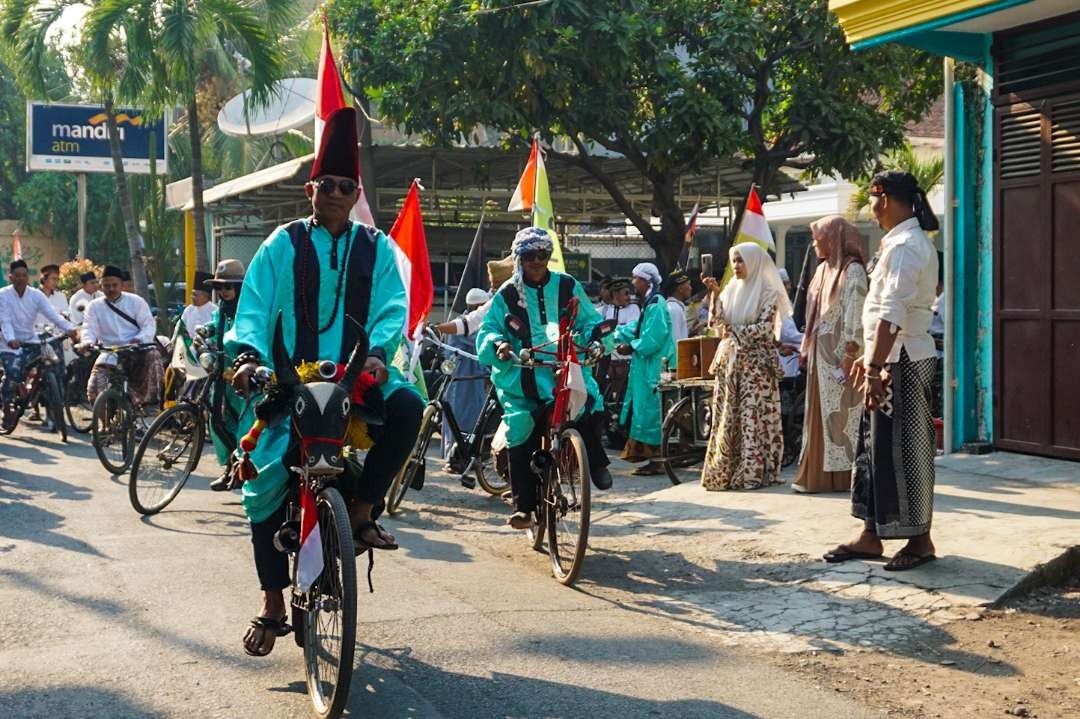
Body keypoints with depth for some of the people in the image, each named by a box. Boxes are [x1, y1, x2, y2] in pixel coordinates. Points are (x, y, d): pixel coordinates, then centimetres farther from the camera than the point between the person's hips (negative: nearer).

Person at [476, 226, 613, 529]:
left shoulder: (567, 286, 9)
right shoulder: (507, 294, 8)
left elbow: (590, 321, 11)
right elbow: (487, 330, 6)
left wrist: (595, 339, -10)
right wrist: (498, 344, -15)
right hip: (522, 376, 0)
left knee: (591, 405, -26)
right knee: (521, 439, -3)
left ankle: (595, 461, 2)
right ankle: (523, 504, 8)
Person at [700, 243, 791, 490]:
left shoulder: (768, 293, -2)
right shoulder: (731, 290, 14)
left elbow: (763, 327, -12)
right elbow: (718, 320, 4)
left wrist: (734, 331, -10)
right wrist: (715, 294, -6)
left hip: (756, 362, -5)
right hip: (729, 361, 5)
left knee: (753, 415, -6)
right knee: (726, 417, 2)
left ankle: (753, 473, -3)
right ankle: (723, 472, 5)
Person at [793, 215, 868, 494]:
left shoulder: (852, 270, -10)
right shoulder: (823, 269, 15)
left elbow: (855, 316, -15)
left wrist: (849, 356, -20)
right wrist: (806, 347, 14)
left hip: (839, 353, -8)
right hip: (820, 354, 8)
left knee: (840, 413, -4)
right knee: (819, 413, 8)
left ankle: (843, 476, 1)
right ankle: (817, 474, 12)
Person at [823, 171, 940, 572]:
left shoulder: (905, 246, -17)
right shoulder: (901, 241, 16)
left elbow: (892, 314, -24)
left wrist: (876, 369, -26)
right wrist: (868, 357, 22)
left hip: (903, 362, -10)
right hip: (888, 359, 10)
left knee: (903, 450, -2)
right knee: (874, 446, 12)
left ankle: (920, 540, 10)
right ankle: (871, 536, 19)